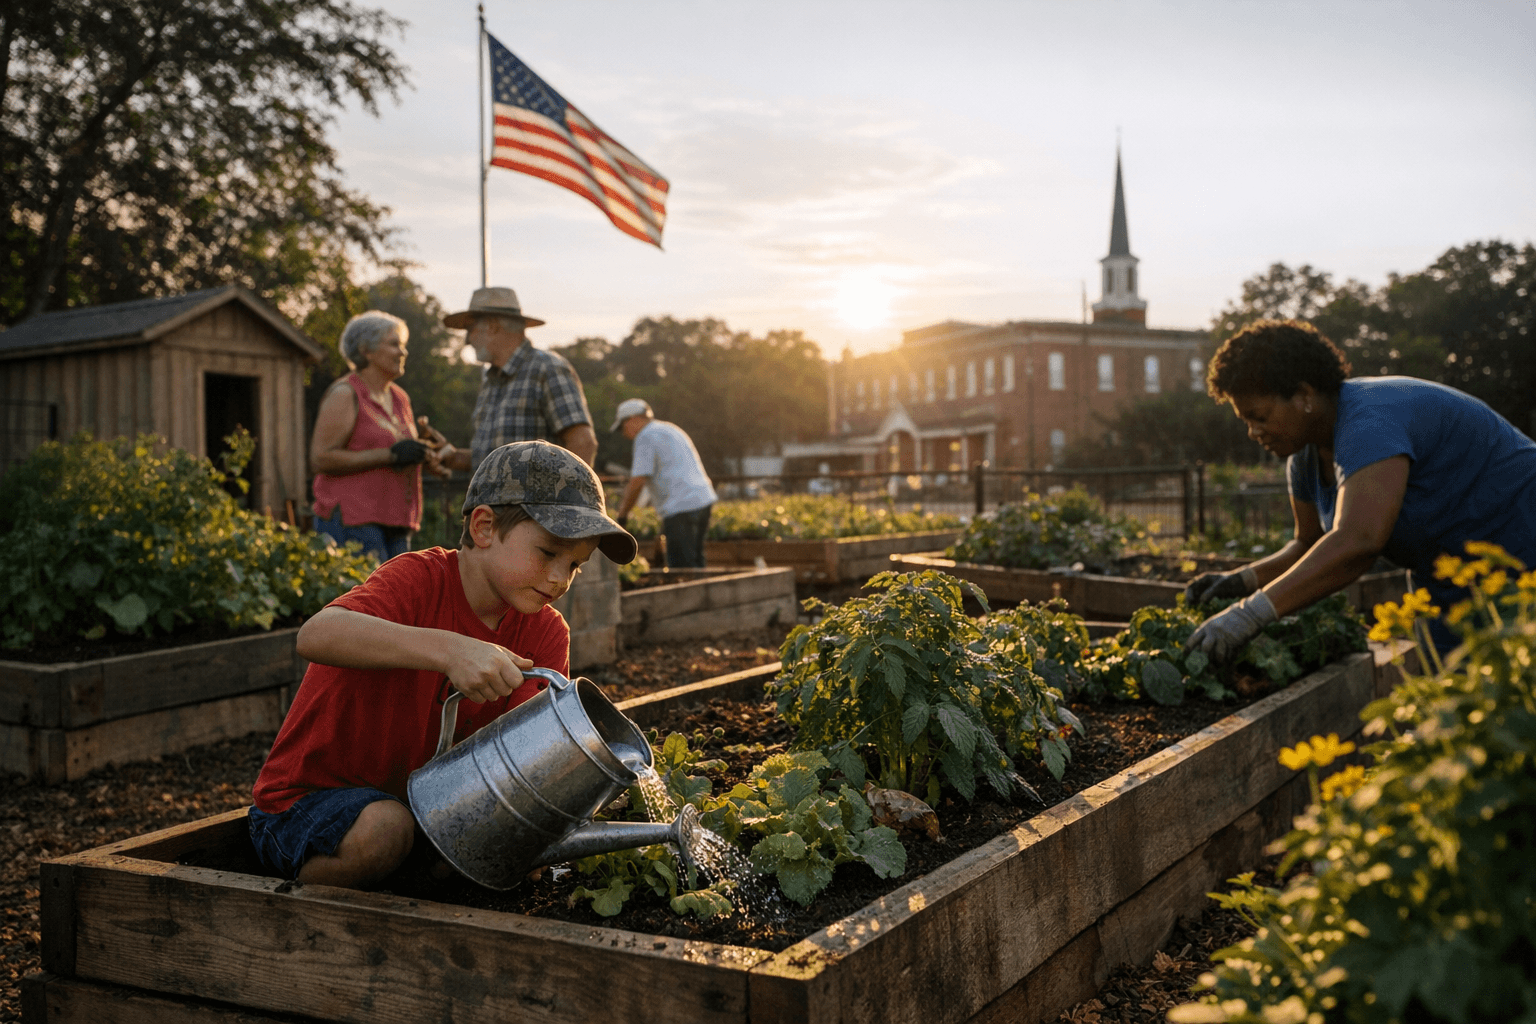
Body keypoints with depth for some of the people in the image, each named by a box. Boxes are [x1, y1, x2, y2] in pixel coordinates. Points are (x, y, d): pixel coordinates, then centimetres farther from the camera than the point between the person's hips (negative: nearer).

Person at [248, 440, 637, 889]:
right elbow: (317, 636, -42)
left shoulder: (545, 633, -4)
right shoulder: (421, 579, -22)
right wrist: (449, 649, -54)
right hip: (305, 802, -6)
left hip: (420, 801, 6)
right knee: (383, 827, -34)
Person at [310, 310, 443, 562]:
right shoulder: (345, 395, -5)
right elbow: (321, 458, -15)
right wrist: (390, 455, -17)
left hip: (395, 522, 8)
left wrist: (423, 454, 8)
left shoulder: (399, 397, 19)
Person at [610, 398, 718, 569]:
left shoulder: (645, 437, -5)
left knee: (681, 567, -8)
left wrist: (622, 514, -1)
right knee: (695, 563, 12)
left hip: (681, 507, -9)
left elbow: (637, 481, -11)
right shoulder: (670, 429, 24)